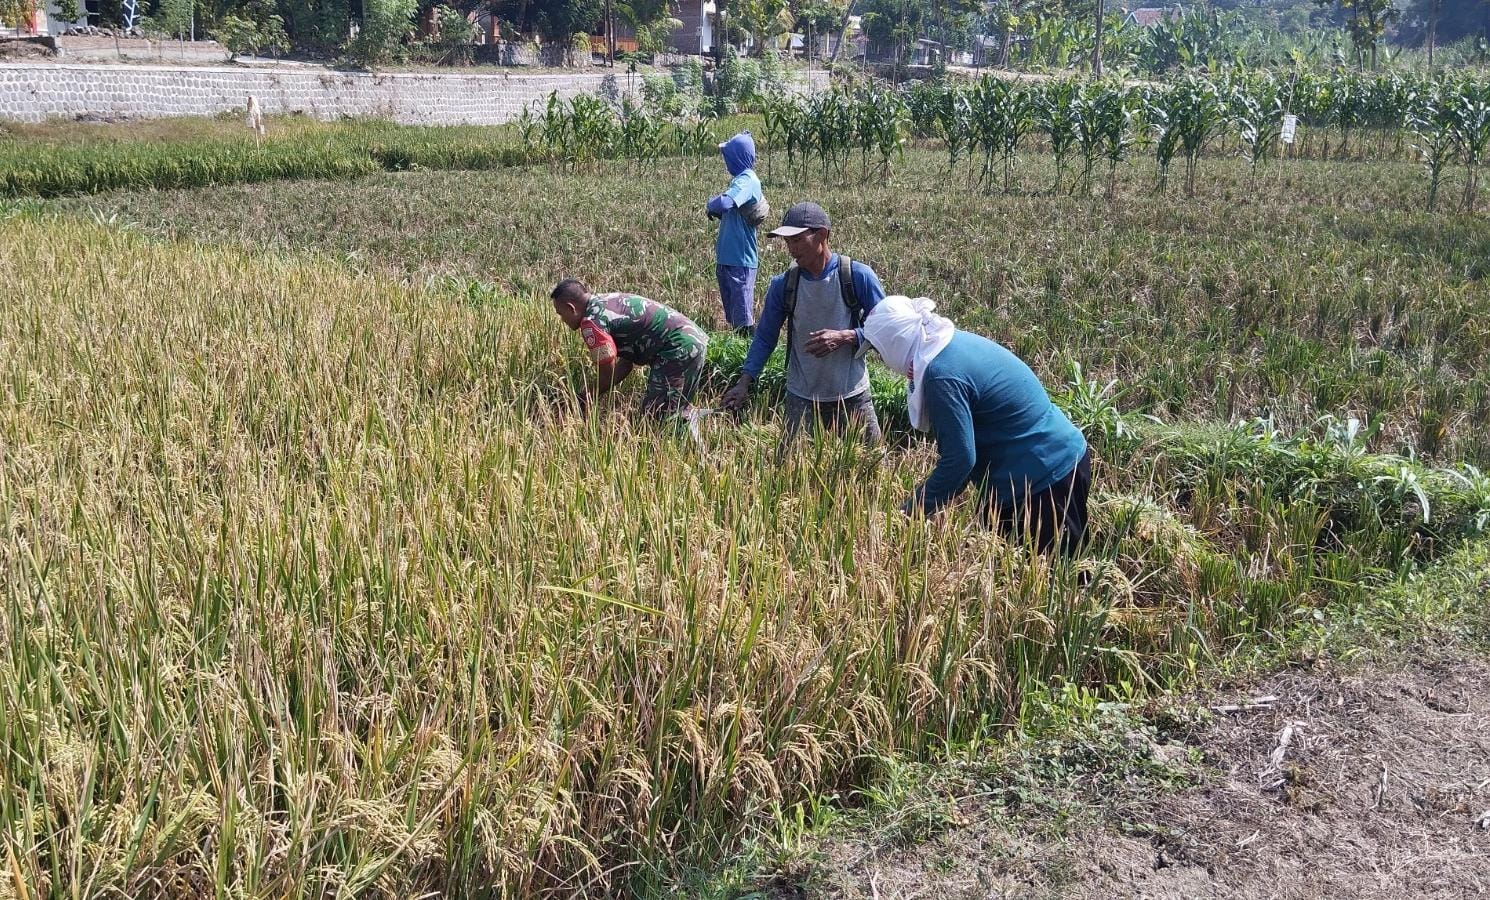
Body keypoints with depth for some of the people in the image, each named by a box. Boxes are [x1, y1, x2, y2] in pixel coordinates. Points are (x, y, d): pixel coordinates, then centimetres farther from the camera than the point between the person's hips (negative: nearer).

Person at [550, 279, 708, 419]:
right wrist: (592, 394, 17)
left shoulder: (591, 322, -14)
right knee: (677, 408, 24)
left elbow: (609, 375, -7)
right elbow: (627, 362, 19)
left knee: (654, 415, -4)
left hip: (679, 350, -10)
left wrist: (587, 399, 10)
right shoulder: (604, 301, 18)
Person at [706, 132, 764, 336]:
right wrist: (717, 210, -1)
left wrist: (711, 204, -11)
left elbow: (724, 203, -32)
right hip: (728, 256, 10)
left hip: (740, 259, -10)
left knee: (743, 319, -3)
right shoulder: (741, 178, 13)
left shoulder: (747, 180, -16)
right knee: (732, 314, 17)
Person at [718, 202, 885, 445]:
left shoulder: (858, 276, -8)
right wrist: (744, 382, -4)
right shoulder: (783, 285, 0)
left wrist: (844, 337, -20)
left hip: (852, 397, -1)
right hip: (801, 399, 1)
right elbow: (764, 338, 7)